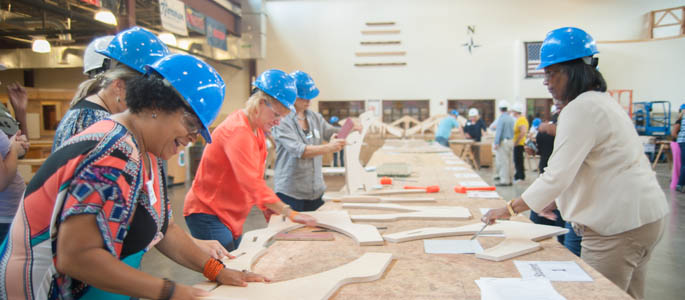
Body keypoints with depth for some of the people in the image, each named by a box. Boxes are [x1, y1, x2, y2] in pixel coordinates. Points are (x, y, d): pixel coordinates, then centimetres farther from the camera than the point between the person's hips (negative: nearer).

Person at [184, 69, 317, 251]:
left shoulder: (257, 128, 7)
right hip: (207, 214, -9)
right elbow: (252, 181, -30)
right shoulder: (238, 130, -22)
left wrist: (267, 207, 2)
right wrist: (289, 213, -30)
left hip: (232, 216, 9)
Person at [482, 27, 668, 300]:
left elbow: (558, 175, -24)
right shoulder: (603, 101, 15)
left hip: (619, 224, -11)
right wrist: (554, 202, 15)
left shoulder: (581, 109, -19)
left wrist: (509, 209, -17)